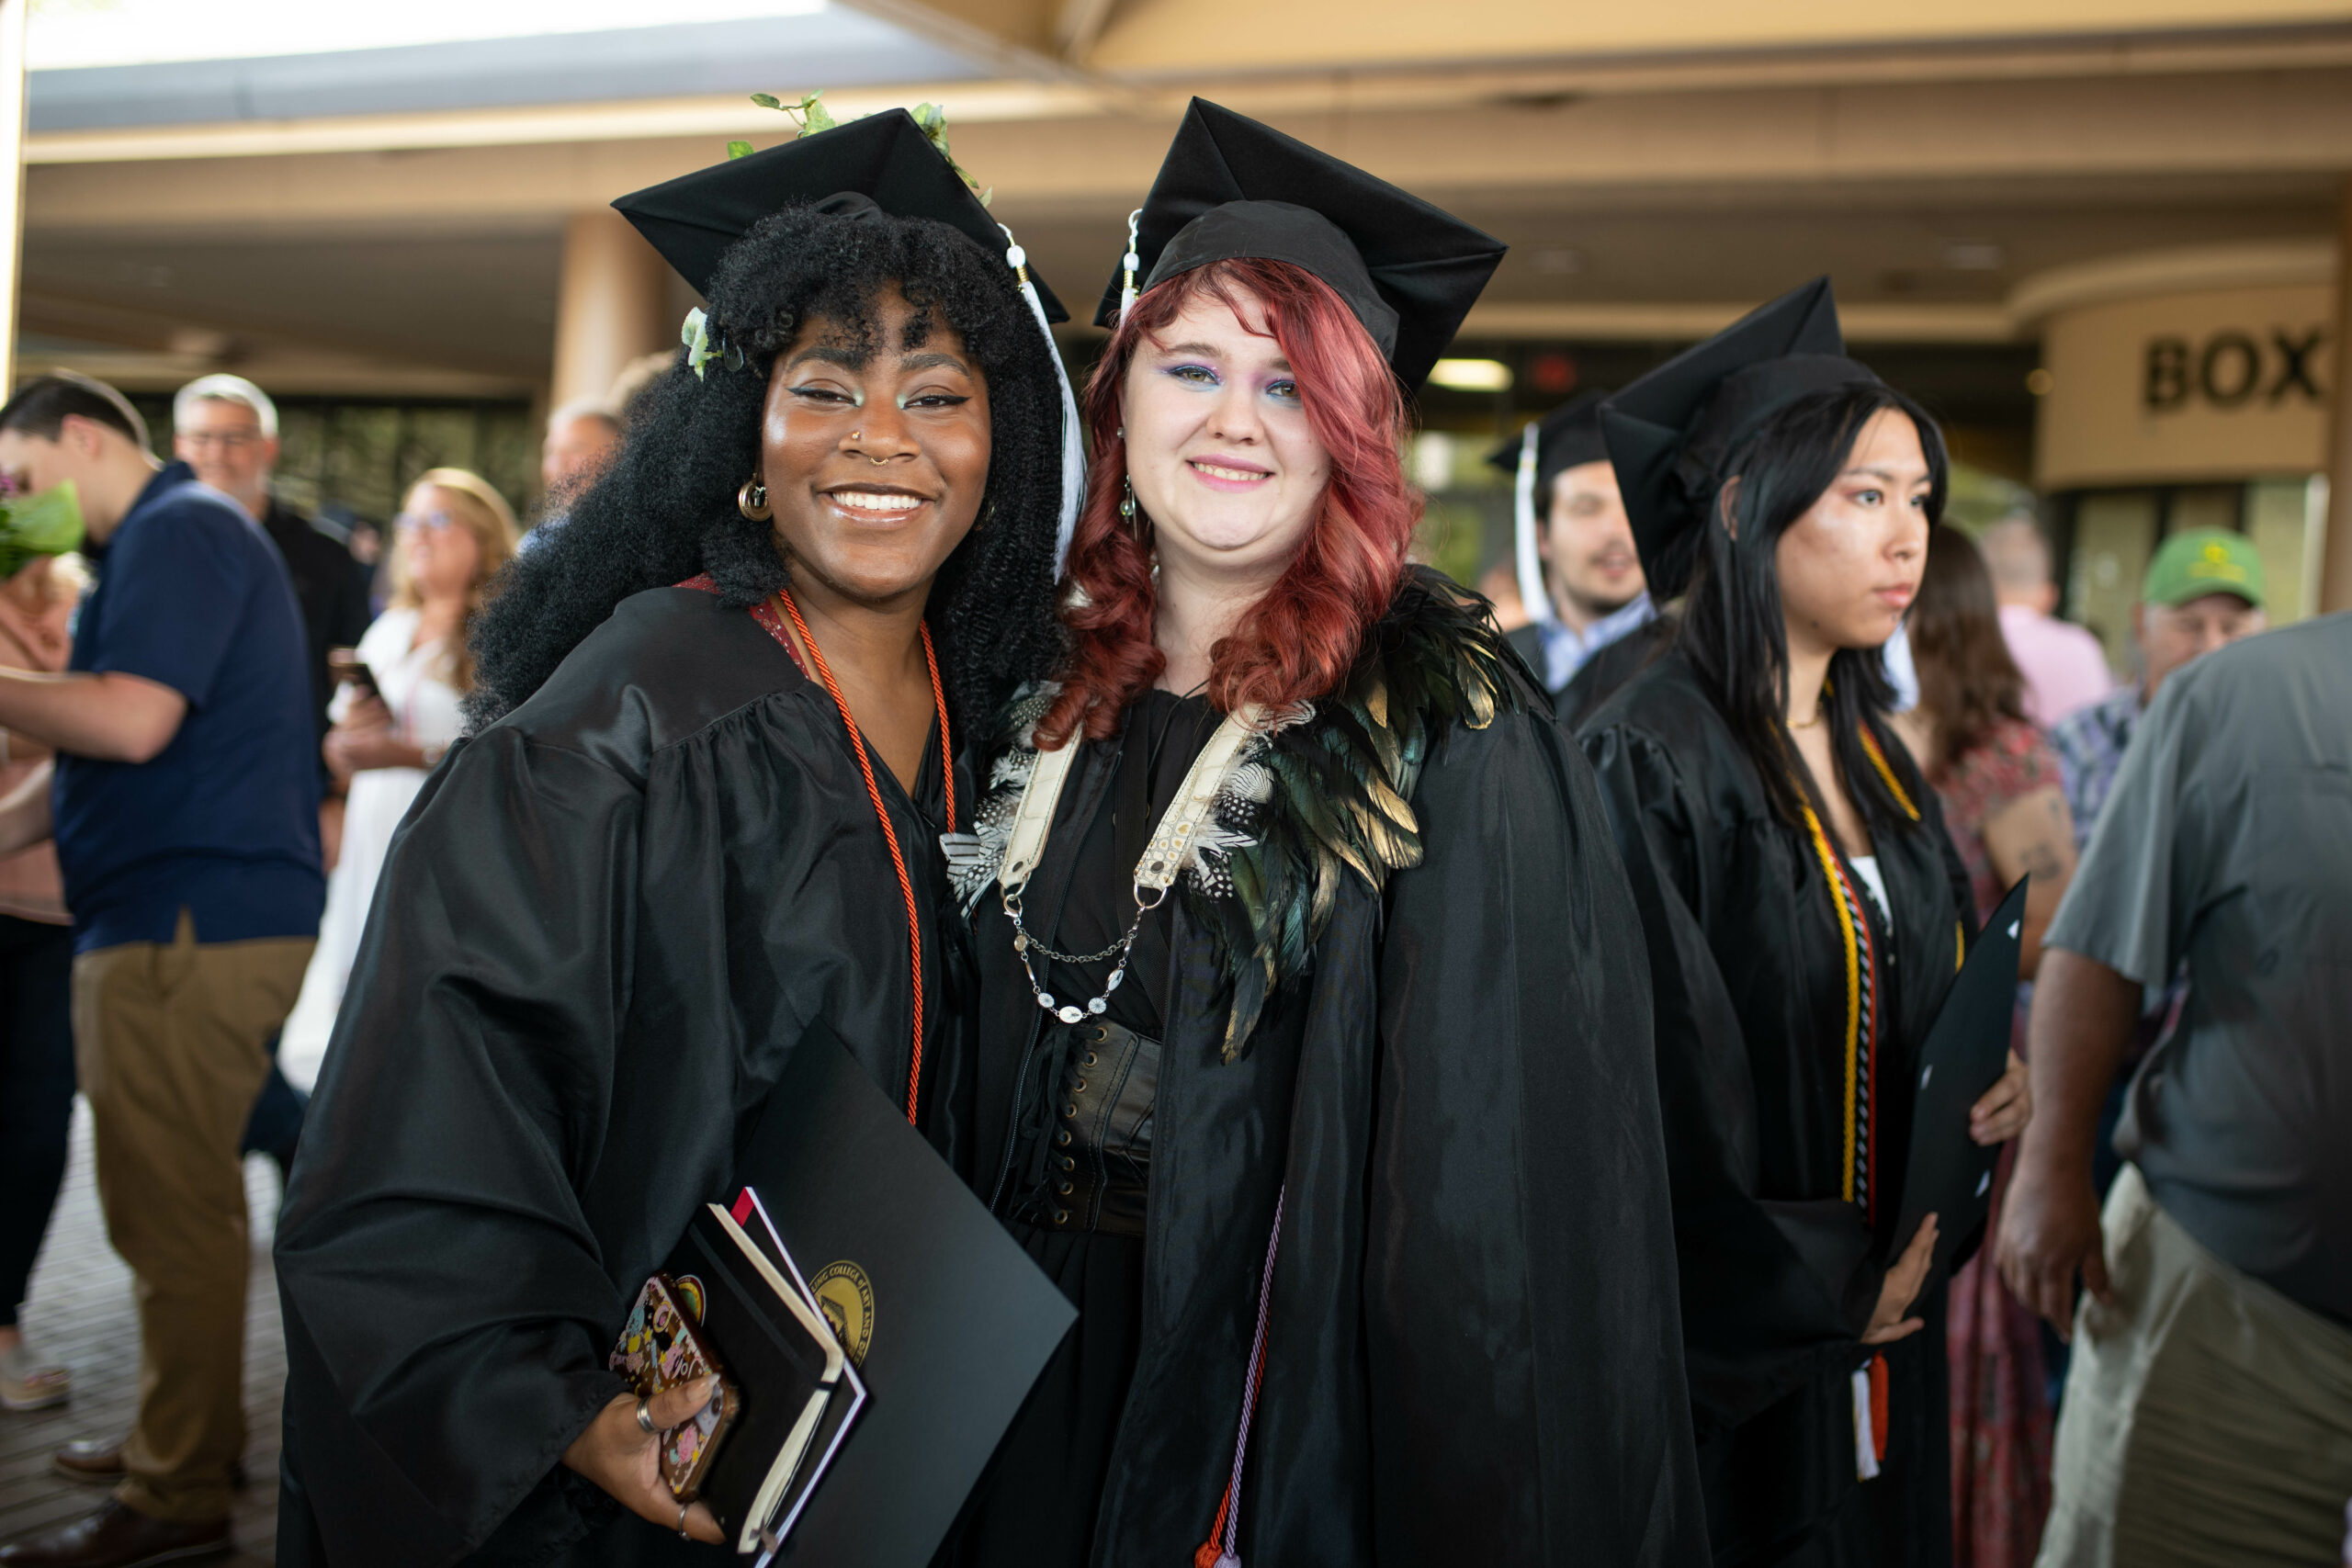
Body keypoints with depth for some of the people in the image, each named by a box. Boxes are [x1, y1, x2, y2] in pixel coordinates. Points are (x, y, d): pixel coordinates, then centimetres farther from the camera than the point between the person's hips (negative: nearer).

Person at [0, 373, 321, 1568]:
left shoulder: (179, 530, -10)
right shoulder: (168, 540, 23)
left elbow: (133, 722, -22)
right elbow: (117, 760, 25)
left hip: (191, 921, -11)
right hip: (198, 916, 11)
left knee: (170, 1208, -6)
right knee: (183, 1196, 18)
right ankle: (193, 1432, 29)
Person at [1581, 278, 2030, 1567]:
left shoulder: (1874, 760, 8)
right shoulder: (1649, 766, -18)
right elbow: (1652, 1091, -20)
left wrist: (1985, 1085, -4)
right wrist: (1821, 1288, -11)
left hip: (1873, 1329, 8)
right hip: (1714, 1361, -7)